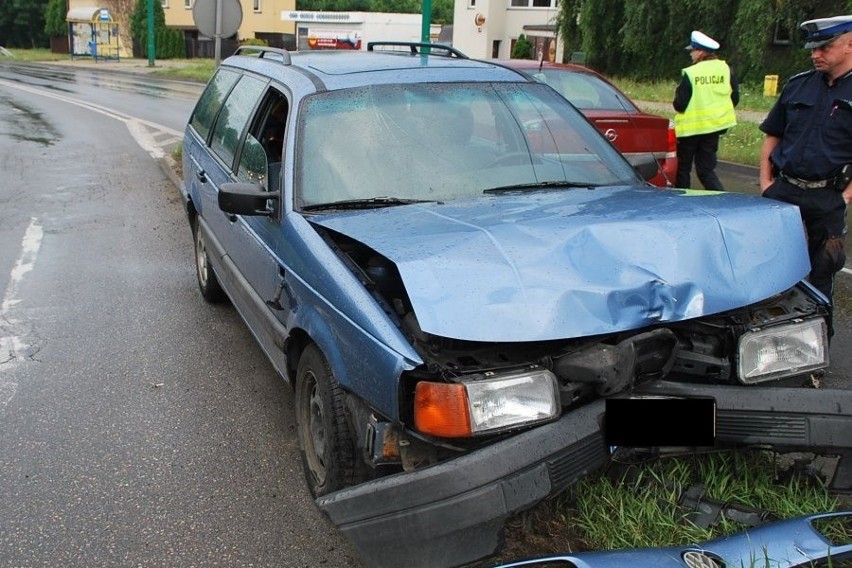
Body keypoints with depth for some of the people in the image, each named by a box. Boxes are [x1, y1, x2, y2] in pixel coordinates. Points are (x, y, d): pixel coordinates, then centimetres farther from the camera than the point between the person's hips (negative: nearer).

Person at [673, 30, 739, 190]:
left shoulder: (690, 73, -15)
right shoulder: (725, 69, 1)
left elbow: (680, 104, -15)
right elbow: (735, 97, 7)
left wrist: (677, 104, 7)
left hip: (691, 127, -5)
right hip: (715, 125, 5)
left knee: (683, 168, 11)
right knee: (706, 169, 9)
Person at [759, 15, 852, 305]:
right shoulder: (798, 84, 7)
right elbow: (772, 135, 12)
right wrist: (765, 180, 4)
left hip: (828, 198, -2)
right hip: (782, 189, 3)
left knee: (823, 267, 9)